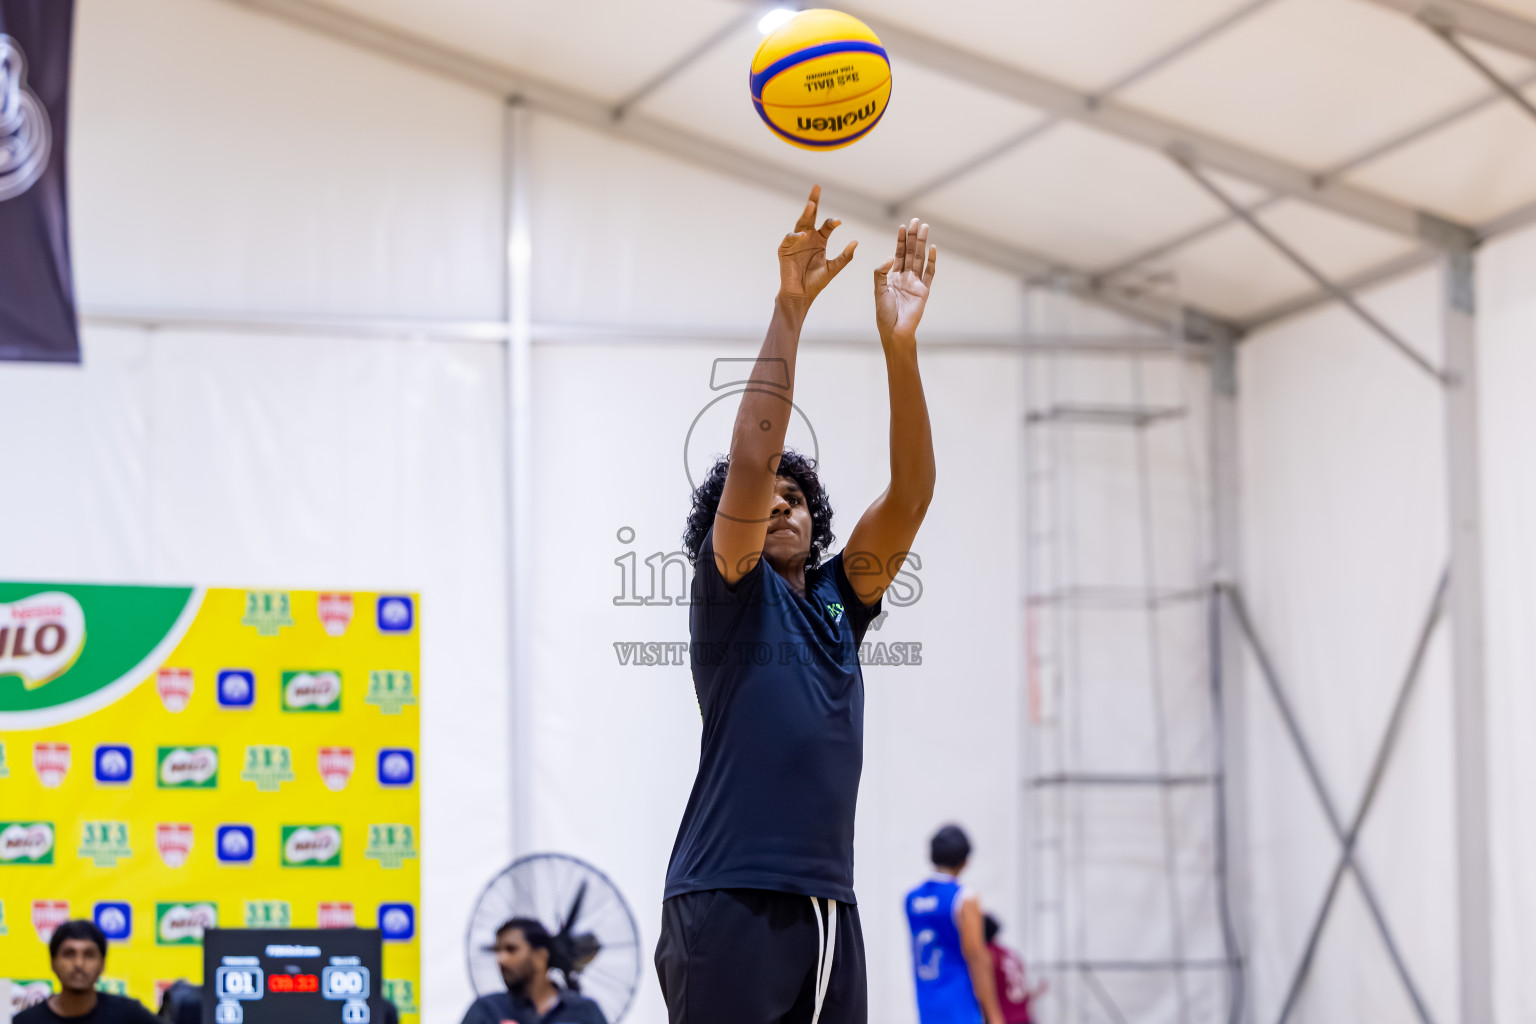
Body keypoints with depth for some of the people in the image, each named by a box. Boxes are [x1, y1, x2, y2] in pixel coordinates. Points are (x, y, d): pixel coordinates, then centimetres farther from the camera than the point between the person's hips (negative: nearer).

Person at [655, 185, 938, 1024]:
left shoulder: (837, 601, 18)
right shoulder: (731, 594, 4)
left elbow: (910, 495, 6)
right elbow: (749, 462, -12)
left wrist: (899, 345, -4)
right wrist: (789, 307, -14)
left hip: (826, 907, 7)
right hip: (728, 902, -6)